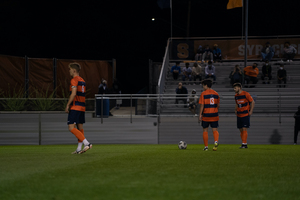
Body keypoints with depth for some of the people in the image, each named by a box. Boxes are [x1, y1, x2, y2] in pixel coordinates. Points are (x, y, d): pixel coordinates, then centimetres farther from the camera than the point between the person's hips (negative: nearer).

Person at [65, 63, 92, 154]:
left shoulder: (74, 80, -9)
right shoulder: (82, 81, 18)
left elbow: (73, 94, -18)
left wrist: (67, 105, -14)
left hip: (75, 107, -9)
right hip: (82, 107, 9)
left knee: (71, 128, -11)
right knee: (80, 128, 10)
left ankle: (87, 143, -22)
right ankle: (79, 149, 10)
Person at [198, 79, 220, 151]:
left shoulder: (203, 94, -7)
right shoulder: (216, 93, 8)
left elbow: (202, 105, -11)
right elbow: (218, 105, 11)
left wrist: (200, 115, -8)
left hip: (206, 115, -3)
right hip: (214, 115, 3)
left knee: (205, 130, 9)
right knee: (215, 130, 4)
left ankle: (206, 146, 10)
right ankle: (216, 141, -24)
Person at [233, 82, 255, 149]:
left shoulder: (246, 94, -10)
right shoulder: (236, 96, 10)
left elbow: (252, 102, -5)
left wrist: (251, 111, -10)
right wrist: (236, 110, 11)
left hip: (245, 114, -7)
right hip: (239, 115, 7)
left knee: (244, 129, -11)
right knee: (241, 130, 5)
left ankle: (244, 144, -11)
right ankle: (244, 144, 11)